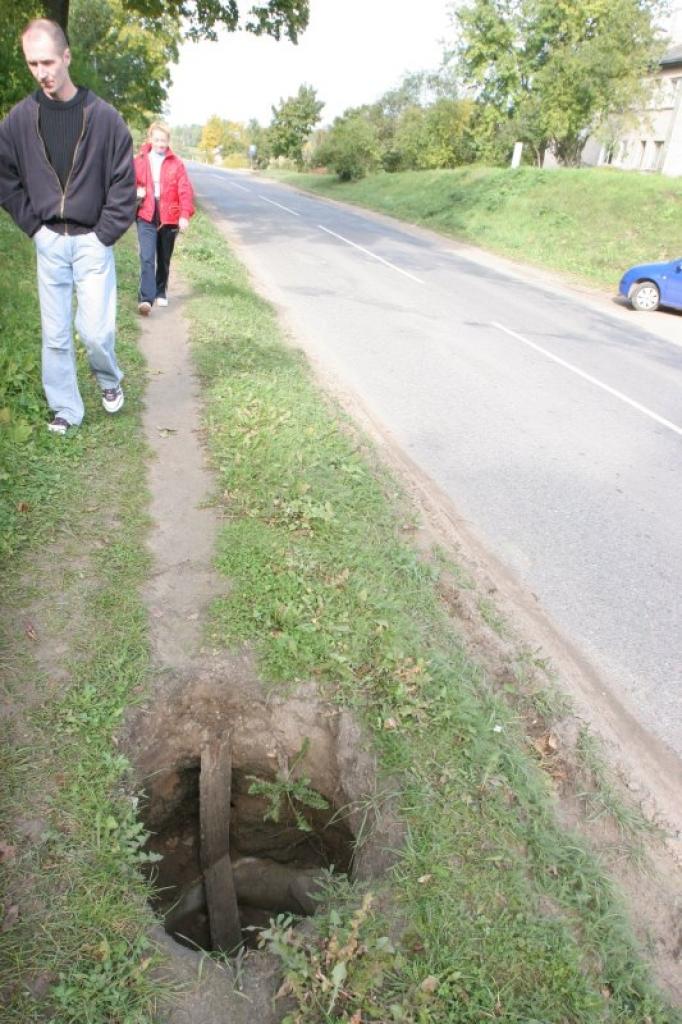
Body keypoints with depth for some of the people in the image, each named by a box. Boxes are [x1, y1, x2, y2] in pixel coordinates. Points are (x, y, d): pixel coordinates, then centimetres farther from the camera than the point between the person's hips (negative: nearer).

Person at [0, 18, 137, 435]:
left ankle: (110, 379, 26)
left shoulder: (103, 116, -5)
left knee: (96, 330, -6)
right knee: (55, 335, 4)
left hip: (92, 242, -2)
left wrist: (105, 234, -6)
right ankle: (66, 410, 17)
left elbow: (124, 182, -3)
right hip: (48, 243, 3)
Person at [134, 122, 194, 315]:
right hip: (146, 217, -1)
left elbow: (185, 190, -3)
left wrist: (185, 215, -15)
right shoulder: (139, 161, 6)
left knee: (164, 259, 14)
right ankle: (146, 298, -19)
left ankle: (161, 293, 31)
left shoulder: (176, 163, 3)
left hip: (169, 217, 1)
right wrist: (136, 192, -9)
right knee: (147, 258, -14)